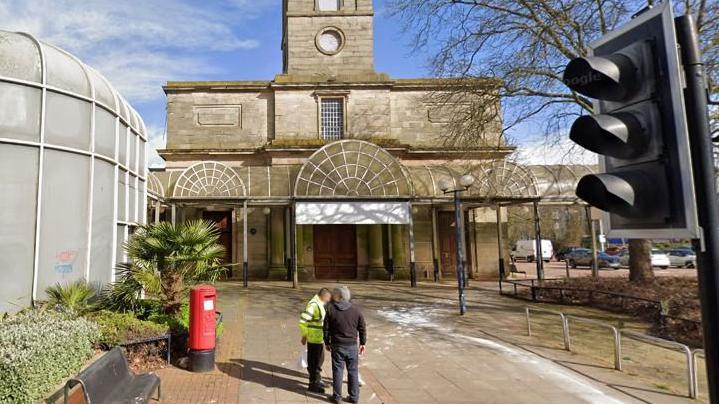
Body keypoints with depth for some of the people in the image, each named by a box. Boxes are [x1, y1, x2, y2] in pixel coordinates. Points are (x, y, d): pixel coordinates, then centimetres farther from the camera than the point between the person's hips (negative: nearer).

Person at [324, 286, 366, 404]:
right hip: (352, 346, 1)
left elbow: (326, 328, -2)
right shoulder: (355, 309, -3)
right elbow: (362, 328, 2)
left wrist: (327, 342, 10)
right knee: (353, 371, 12)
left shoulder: (331, 308, -7)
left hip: (337, 346, -1)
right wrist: (362, 343, 13)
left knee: (337, 371, 9)